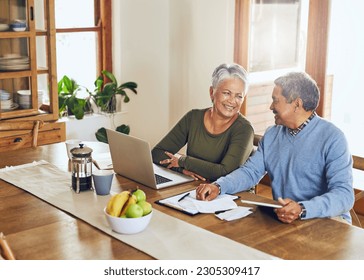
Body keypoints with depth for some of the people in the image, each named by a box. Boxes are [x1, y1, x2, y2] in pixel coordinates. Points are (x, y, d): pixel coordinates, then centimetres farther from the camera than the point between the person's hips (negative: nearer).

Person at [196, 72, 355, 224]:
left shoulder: (332, 138, -10)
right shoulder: (271, 135, 12)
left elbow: (344, 194, -19)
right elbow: (250, 171, 11)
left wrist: (302, 210, -37)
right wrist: (218, 186, -9)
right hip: (280, 218, 5)